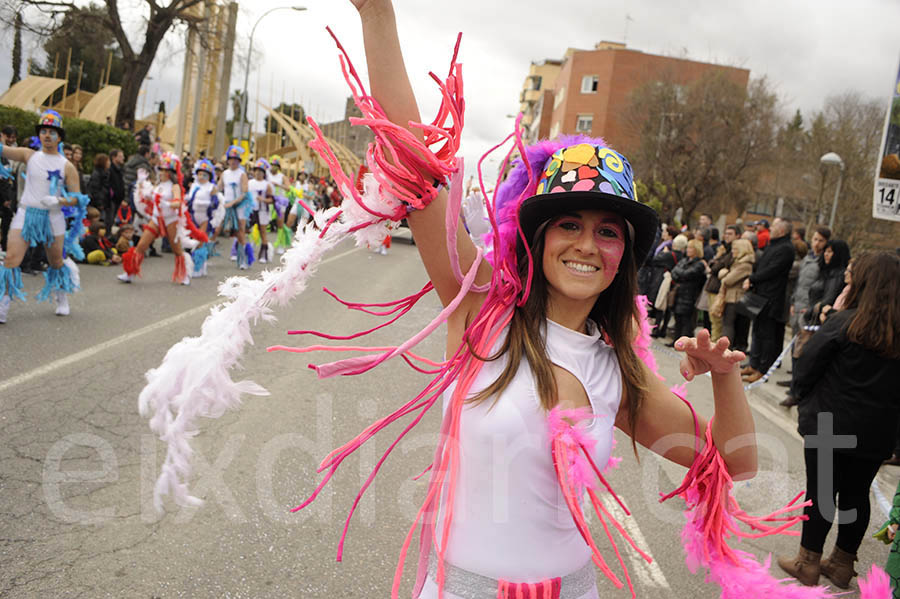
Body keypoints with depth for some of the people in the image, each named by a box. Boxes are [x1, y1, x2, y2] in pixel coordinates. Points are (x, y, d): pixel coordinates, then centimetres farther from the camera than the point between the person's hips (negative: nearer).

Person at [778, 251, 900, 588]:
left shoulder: (844, 323, -16)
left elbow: (806, 368, -10)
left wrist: (807, 404, 5)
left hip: (830, 426, -5)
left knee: (821, 492, 7)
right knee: (856, 495, 16)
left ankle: (808, 564, 17)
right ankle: (842, 565, 29)